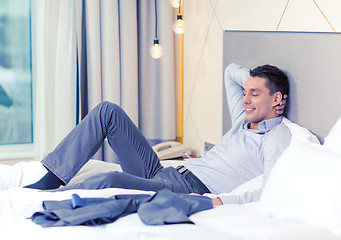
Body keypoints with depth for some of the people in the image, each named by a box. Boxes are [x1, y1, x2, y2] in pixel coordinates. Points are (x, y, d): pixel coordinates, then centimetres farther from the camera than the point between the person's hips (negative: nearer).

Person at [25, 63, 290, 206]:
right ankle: (47, 183, -5)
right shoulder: (245, 120, 22)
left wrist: (218, 202, -32)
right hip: (163, 174, 10)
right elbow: (232, 71, 40)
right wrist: (258, 83, 23)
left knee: (111, 181, -37)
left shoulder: (278, 137, -4)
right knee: (108, 111, 2)